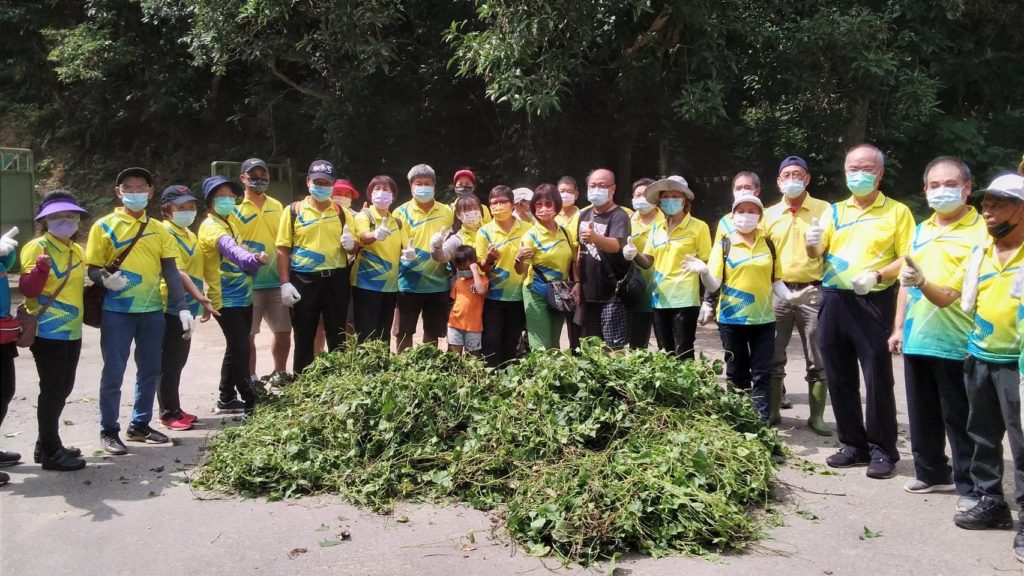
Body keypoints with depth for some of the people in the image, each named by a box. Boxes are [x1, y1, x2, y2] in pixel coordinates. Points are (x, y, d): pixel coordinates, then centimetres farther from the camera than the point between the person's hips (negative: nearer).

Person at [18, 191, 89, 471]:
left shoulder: (77, 250, 12)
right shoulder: (36, 247, -10)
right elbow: (28, 289, -18)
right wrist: (41, 267, -33)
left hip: (72, 331, 8)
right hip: (48, 332, -8)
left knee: (63, 389, 15)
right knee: (52, 390, -2)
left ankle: (47, 445, 28)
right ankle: (50, 452, 8)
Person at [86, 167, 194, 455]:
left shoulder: (158, 229, 9)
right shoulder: (104, 226, 0)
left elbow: (170, 271, 5)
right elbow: (92, 269, -1)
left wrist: (182, 307, -4)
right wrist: (105, 279, -24)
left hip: (153, 311, 4)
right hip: (117, 311, -3)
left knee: (150, 370, 10)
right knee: (113, 372, 1)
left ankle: (140, 424, 24)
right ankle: (108, 431, 14)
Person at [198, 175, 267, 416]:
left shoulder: (228, 223, 15)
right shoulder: (210, 226, -13)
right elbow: (229, 248, -34)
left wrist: (253, 262, -2)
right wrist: (252, 258, -54)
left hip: (242, 297, 9)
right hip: (227, 300, -9)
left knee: (235, 350, 14)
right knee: (241, 350, -8)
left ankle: (226, 400, 25)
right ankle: (251, 403, -1)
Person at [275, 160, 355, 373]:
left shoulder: (342, 213, 9)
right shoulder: (294, 211, 2)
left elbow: (354, 248, 13)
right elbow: (283, 249, 0)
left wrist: (350, 244, -11)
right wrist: (285, 283, -9)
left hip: (336, 280, 2)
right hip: (304, 280, -2)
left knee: (337, 337, 8)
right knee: (304, 337, 6)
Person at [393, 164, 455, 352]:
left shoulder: (447, 212, 5)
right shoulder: (401, 212, -1)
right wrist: (405, 253, -26)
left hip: (437, 282, 2)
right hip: (409, 283, -2)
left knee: (433, 332, 11)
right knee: (405, 332, 5)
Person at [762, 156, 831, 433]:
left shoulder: (824, 210, 2)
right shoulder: (768, 214, 9)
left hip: (812, 292, -2)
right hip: (777, 292, 2)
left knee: (817, 361, 5)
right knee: (774, 358, 8)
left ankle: (817, 416, 16)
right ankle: (772, 411, 20)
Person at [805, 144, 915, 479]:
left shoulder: (897, 212, 3)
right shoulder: (834, 211, 14)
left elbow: (907, 259, -3)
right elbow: (816, 253, 6)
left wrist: (876, 276, -19)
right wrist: (812, 244, -17)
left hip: (874, 302, -4)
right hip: (834, 300, 4)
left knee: (878, 378, -2)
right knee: (840, 378, 8)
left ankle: (882, 451, 10)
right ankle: (854, 445, 21)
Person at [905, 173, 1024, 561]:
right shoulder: (979, 253, 7)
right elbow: (946, 296, 9)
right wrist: (921, 282, -10)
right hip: (979, 357, 6)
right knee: (983, 436, 14)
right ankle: (990, 502, 27)